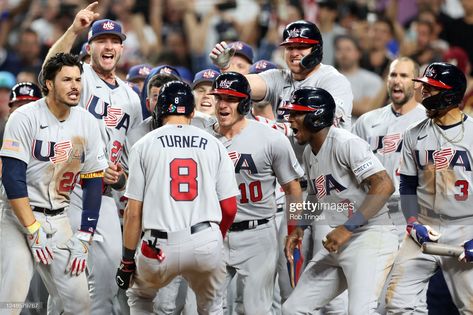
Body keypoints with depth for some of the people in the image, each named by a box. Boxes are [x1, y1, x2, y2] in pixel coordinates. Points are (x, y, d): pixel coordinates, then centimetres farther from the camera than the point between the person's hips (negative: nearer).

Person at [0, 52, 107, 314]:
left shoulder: (86, 123, 3)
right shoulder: (25, 118, -11)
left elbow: (93, 184, 6)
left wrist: (83, 238, 0)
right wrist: (33, 230, -18)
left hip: (58, 220, 5)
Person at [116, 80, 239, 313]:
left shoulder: (144, 145, 4)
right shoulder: (213, 144, 9)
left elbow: (134, 211, 1)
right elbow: (229, 207, 7)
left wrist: (127, 260, 8)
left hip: (160, 247, -1)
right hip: (206, 242, 1)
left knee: (139, 296, 27)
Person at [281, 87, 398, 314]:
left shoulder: (345, 143, -15)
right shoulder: (309, 153, 14)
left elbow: (384, 186, -25)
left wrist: (348, 228, -28)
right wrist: (299, 227, 13)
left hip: (371, 238, -10)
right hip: (336, 244, 10)